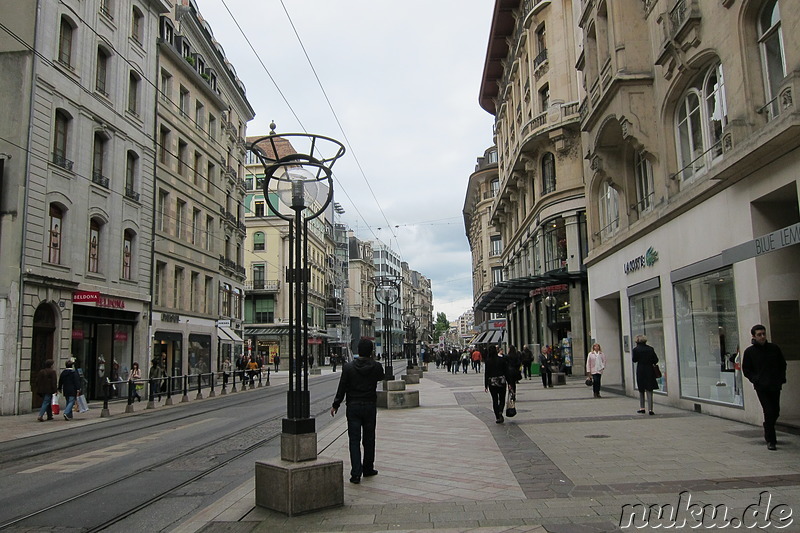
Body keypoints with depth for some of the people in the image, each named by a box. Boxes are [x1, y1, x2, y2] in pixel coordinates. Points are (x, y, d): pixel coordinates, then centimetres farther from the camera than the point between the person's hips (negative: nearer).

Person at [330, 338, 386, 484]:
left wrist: (335, 405, 7)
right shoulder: (376, 367, -7)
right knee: (369, 439, 15)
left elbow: (342, 388, -4)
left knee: (354, 440, 2)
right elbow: (382, 377, 15)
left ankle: (356, 473, -6)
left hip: (353, 406, -1)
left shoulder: (348, 367, -8)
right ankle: (368, 468, 27)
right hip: (370, 406, 1)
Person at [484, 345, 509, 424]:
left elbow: (486, 374, -3)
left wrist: (486, 386, 2)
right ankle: (500, 412, -15)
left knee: (495, 400, 9)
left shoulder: (487, 361, -5)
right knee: (502, 399, 11)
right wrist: (508, 382, 5)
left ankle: (497, 417, 7)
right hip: (502, 381, 0)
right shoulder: (502, 359, -4)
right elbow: (506, 371, -2)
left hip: (492, 382, 0)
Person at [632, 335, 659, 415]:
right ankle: (650, 409, -2)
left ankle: (642, 408, 15)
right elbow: (656, 360, 0)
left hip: (640, 371, -1)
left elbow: (634, 360, -1)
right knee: (649, 390, 3)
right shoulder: (650, 349, 0)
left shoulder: (636, 349, -8)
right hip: (649, 371, 1)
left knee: (641, 390, 14)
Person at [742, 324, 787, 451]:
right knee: (769, 412, -11)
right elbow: (746, 370, 4)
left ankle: (768, 432, 37)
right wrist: (756, 380, -10)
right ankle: (771, 440, -3)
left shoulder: (774, 348, 6)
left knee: (775, 412, 11)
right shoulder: (749, 351, -1)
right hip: (761, 387, -4)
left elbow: (783, 364, 16)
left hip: (775, 386, 4)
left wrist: (781, 379, 4)